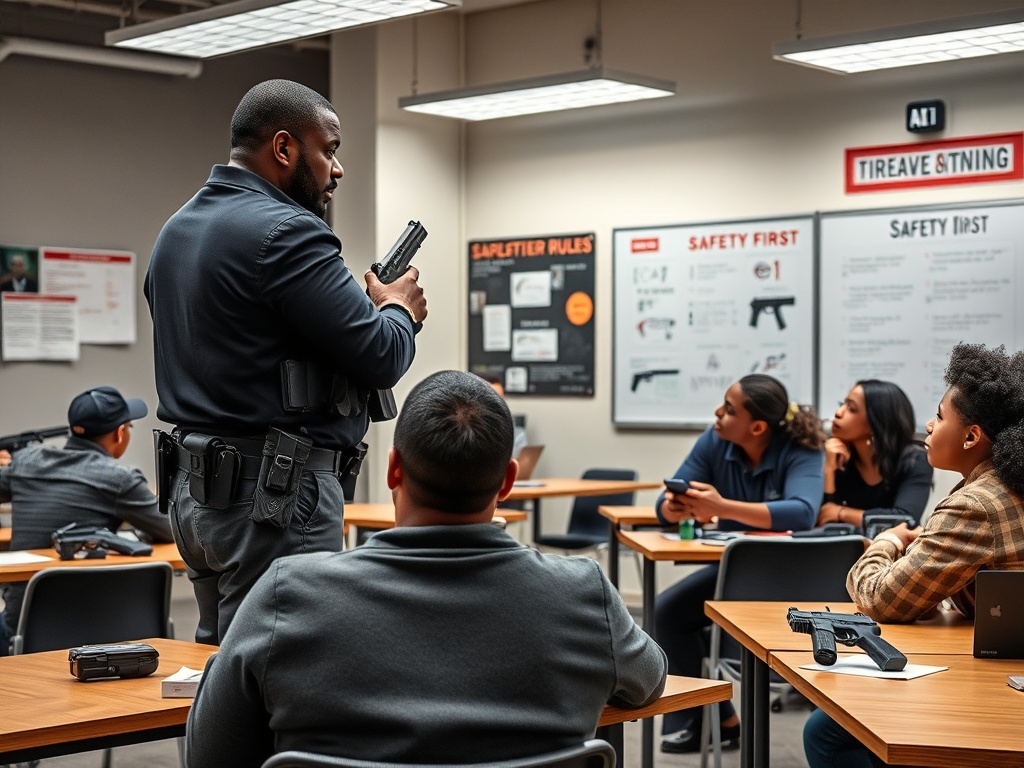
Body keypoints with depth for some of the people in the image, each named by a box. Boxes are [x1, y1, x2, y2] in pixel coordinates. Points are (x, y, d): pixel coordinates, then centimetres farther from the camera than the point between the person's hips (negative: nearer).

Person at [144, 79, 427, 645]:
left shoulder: (176, 231, 15)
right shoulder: (286, 232, -15)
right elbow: (379, 358, -17)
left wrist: (368, 307, 16)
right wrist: (400, 310, 6)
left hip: (194, 487, 10)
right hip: (278, 493, -10)